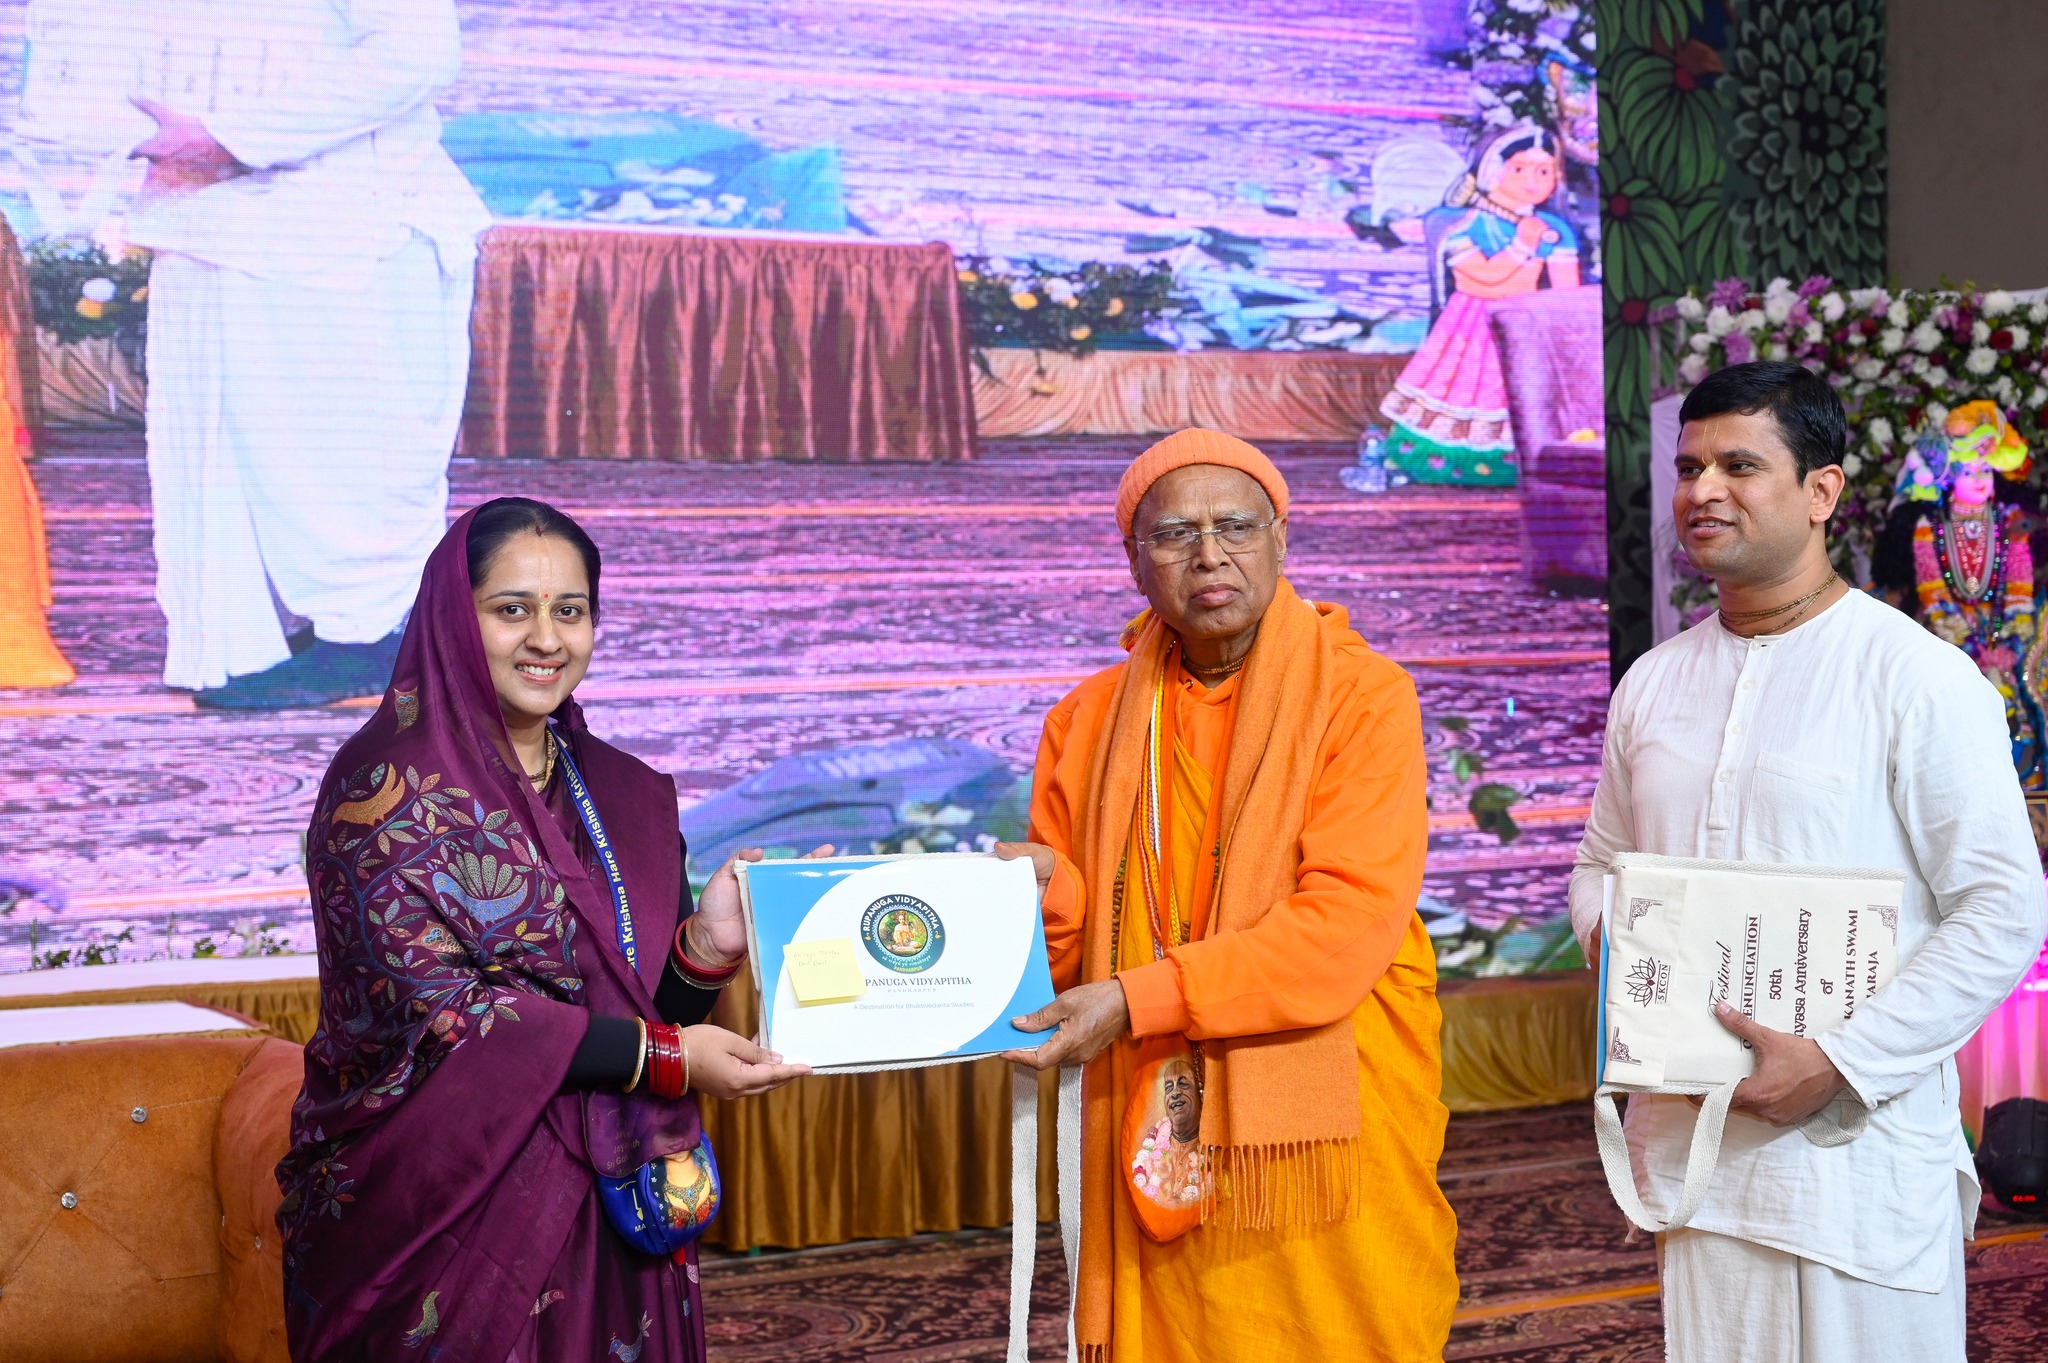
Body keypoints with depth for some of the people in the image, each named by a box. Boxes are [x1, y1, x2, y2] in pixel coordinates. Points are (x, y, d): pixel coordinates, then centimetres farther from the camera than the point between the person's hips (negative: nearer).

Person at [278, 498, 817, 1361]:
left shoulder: (623, 795, 9)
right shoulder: (386, 788, -9)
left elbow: (655, 1000, 10)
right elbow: (435, 1007, -17)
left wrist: (707, 948, -12)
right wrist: (664, 1058, -19)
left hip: (602, 1212, 5)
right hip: (439, 1214, -5)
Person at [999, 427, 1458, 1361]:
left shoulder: (1362, 697, -4)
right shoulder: (1087, 723, 10)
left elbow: (1346, 928, -16)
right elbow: (1073, 961, 13)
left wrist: (1138, 999, -20)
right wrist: (1046, 890, -10)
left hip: (1321, 1142, -3)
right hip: (1153, 1152, 3)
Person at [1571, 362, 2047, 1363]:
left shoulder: (1917, 677, -8)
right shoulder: (1653, 682, 11)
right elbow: (1602, 860, 22)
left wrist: (1841, 1063, -17)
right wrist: (1609, 940, -2)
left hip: (1858, 1150, -5)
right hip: (1690, 1147, 5)